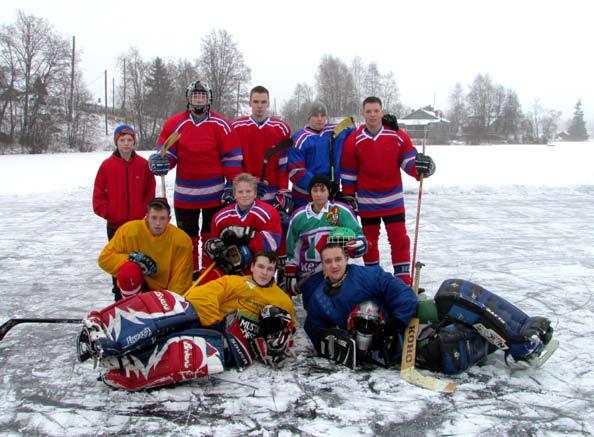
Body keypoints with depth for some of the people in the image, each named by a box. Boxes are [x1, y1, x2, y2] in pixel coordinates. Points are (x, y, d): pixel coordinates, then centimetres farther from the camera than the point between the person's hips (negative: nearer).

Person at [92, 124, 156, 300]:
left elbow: (150, 192, 5)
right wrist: (107, 212, -5)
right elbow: (98, 193, 2)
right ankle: (119, 294, 20)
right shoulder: (107, 165, -1)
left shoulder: (143, 164, 0)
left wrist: (144, 212, -3)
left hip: (139, 223, 0)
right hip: (115, 224, 0)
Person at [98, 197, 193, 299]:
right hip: (132, 287, 0)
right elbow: (105, 258, -11)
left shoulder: (182, 240, -16)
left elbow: (181, 282, -11)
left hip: (163, 292, 1)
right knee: (128, 271, -30)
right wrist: (133, 259, -23)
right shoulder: (129, 230, -17)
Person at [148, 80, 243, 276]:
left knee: (212, 236, 9)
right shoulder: (175, 124, 0)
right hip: (185, 193, 2)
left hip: (214, 193, -1)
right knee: (187, 236, 12)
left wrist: (232, 185, -7)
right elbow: (167, 153, 3)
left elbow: (232, 157, -2)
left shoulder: (221, 125, -4)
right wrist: (160, 162, -20)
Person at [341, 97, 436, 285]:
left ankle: (403, 279, 9)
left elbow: (408, 159, -2)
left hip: (393, 197, 0)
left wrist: (419, 168, -24)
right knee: (369, 238, 11)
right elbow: (349, 173, 0)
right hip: (366, 199, 0)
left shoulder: (398, 136, -5)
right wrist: (348, 197, 1)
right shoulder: (354, 140, -5)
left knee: (399, 238, -1)